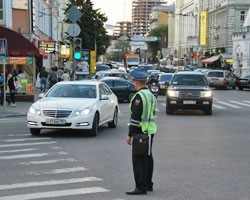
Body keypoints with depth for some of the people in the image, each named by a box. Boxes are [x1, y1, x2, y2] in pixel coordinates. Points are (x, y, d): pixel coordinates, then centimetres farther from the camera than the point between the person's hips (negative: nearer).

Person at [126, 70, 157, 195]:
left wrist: (130, 135, -17)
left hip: (140, 132, -10)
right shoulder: (151, 95, 13)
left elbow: (135, 117, -21)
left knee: (138, 160, -7)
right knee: (148, 158, 15)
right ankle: (148, 184, 22)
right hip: (150, 131, 10)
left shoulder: (139, 96, -17)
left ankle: (141, 187, -6)